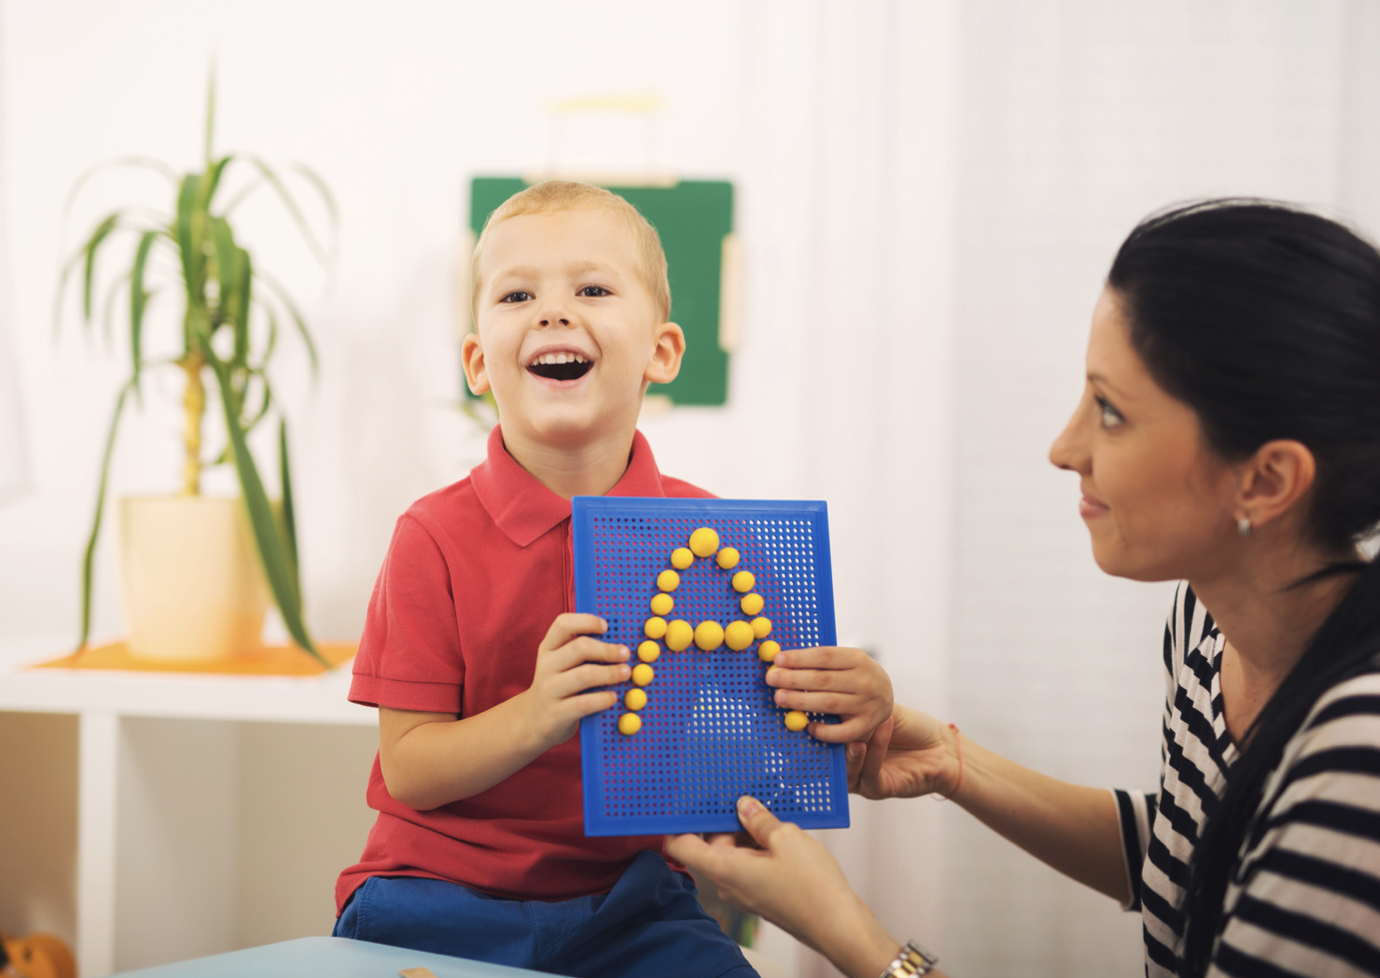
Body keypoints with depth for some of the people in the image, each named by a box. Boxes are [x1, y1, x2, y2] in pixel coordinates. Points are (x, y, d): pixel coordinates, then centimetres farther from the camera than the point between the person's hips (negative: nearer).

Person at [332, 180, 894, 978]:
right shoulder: (438, 538, -8)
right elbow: (409, 769, -10)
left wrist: (855, 702, -18)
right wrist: (537, 715, -28)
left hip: (631, 895, 2)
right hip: (445, 898, -2)